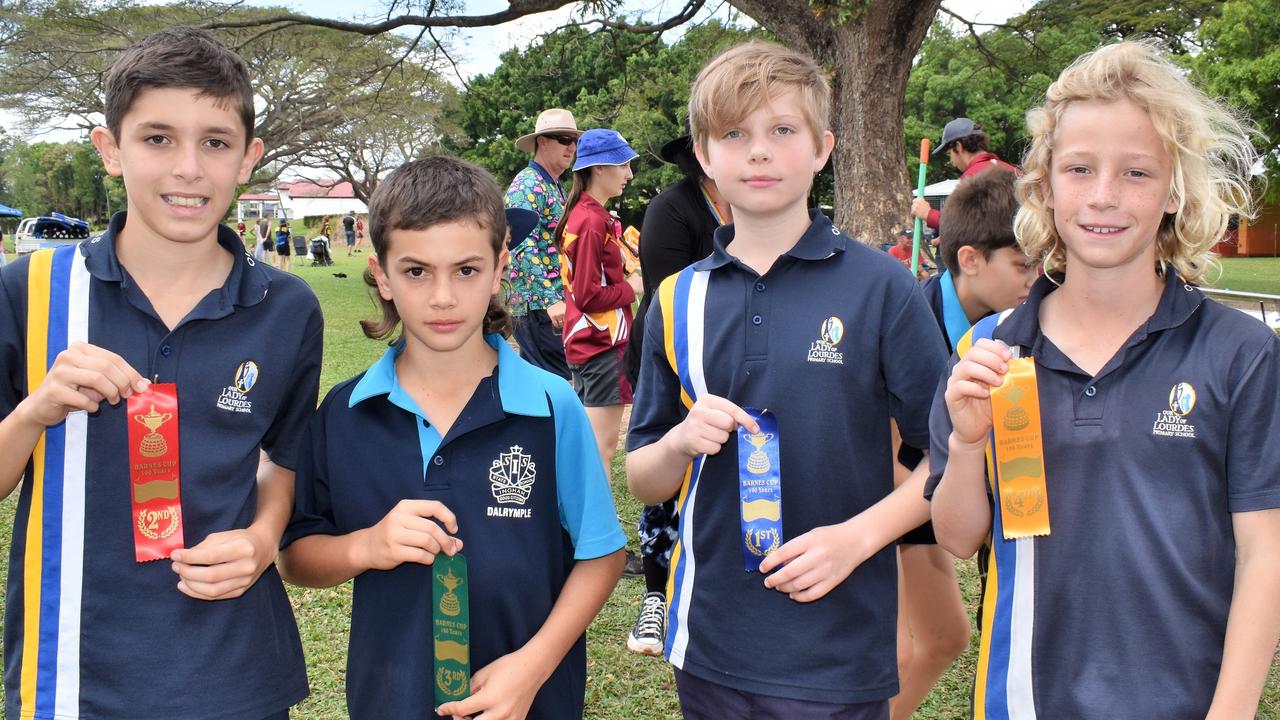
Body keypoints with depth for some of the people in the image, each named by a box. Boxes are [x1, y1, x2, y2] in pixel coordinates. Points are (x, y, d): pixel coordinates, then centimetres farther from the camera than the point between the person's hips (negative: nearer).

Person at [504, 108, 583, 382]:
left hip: (552, 303, 10)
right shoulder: (527, 186, -11)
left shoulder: (556, 188, 18)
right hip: (537, 304, -10)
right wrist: (551, 300, -26)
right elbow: (524, 249, -21)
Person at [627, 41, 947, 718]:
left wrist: (859, 535, -17)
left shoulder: (880, 287, -7)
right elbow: (644, 481, 8)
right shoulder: (678, 301, 3)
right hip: (708, 641, 3)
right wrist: (681, 441, -13)